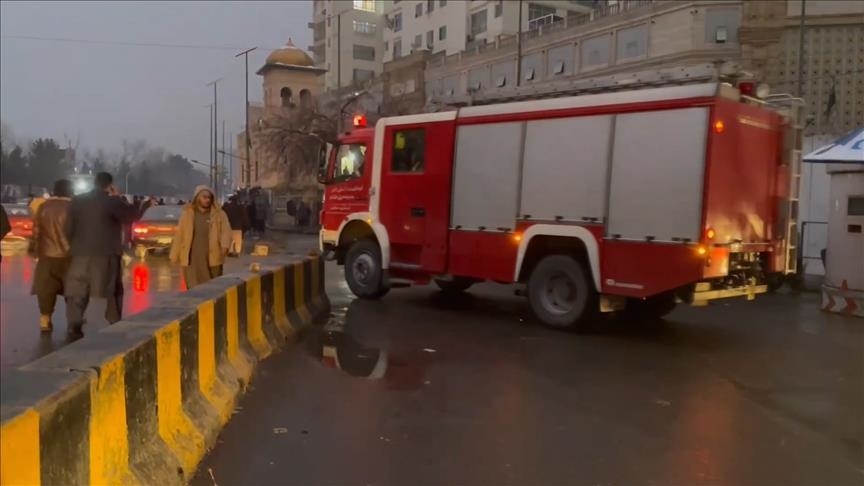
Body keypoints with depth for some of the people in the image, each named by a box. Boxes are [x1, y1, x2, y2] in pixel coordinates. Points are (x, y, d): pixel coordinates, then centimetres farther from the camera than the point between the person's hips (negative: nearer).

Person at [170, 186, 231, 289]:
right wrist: (175, 256, 6)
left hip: (212, 258, 0)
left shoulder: (219, 214, 3)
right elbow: (179, 235, 8)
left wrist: (225, 245, -28)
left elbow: (226, 231, -8)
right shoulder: (187, 214, 7)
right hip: (191, 260, 1)